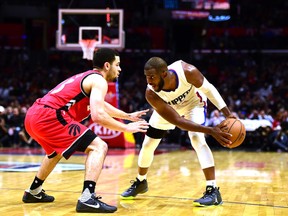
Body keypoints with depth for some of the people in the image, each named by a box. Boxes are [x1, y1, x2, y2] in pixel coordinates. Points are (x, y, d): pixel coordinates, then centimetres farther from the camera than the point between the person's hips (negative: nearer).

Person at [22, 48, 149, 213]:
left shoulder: (86, 77, 28)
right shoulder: (99, 80, -2)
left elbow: (100, 105, 46)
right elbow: (98, 115, -16)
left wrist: (128, 116, 50)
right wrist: (127, 128, -4)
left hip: (33, 115, 10)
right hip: (49, 116, -10)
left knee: (57, 151, 38)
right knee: (98, 147, -10)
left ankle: (34, 192, 46)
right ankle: (87, 199, -24)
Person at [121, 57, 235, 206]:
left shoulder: (187, 71, -40)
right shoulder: (151, 94, -38)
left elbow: (208, 89, -19)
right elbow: (177, 121, -38)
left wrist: (227, 113, -24)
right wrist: (211, 130, -45)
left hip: (193, 102, -2)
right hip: (166, 109, 2)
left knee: (197, 139, -25)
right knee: (148, 145, 8)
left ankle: (213, 190, -24)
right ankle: (140, 182, 35)